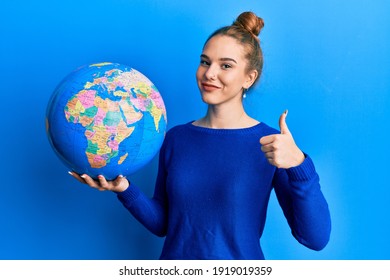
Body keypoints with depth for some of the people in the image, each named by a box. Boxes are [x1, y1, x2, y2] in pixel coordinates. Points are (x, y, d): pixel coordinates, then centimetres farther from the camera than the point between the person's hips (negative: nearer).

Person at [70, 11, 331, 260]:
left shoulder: (273, 144, -14)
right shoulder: (176, 138, -4)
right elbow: (162, 223, 3)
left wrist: (299, 164, -33)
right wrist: (125, 189, -13)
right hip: (175, 257, 3)